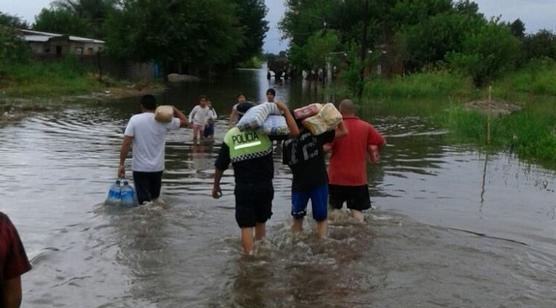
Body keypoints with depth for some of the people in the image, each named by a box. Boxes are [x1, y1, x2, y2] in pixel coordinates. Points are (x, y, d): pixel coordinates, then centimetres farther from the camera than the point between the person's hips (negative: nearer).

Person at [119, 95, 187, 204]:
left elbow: (126, 144, -12)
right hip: (157, 168, 3)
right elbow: (184, 122, 10)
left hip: (140, 168, -2)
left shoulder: (135, 119, -7)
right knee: (154, 199, 21)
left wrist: (122, 164, -8)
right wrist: (174, 109, 19)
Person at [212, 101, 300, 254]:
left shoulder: (230, 136, -3)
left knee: (246, 226, 5)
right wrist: (285, 110, -3)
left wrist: (216, 185, 18)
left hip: (243, 188, -1)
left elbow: (220, 166, 3)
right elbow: (294, 132, -10)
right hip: (265, 186, 1)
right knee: (261, 222, 20)